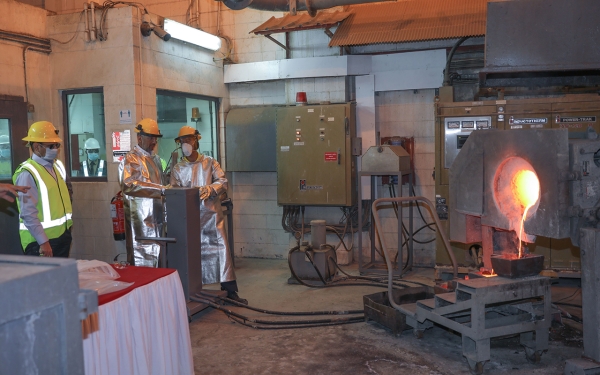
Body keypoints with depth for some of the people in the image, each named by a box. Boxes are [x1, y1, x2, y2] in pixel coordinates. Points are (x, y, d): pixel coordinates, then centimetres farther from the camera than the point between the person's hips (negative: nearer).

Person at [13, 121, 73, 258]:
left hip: (62, 236, 8)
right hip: (40, 240, -7)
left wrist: (68, 232, 15)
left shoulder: (58, 166, 8)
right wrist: (43, 242, -22)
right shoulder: (27, 173, -16)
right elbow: (28, 213, -21)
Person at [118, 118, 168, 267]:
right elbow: (128, 184, -26)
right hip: (141, 220, -8)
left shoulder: (155, 158, 17)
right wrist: (161, 189, -30)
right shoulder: (131, 159, -9)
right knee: (142, 263, -5)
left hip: (157, 217, 8)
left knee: (157, 260, 11)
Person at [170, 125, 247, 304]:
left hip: (211, 212, -1)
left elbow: (223, 181, -2)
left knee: (221, 248, -5)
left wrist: (209, 189, -20)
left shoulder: (210, 162, 7)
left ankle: (230, 290, 0)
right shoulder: (177, 169, 10)